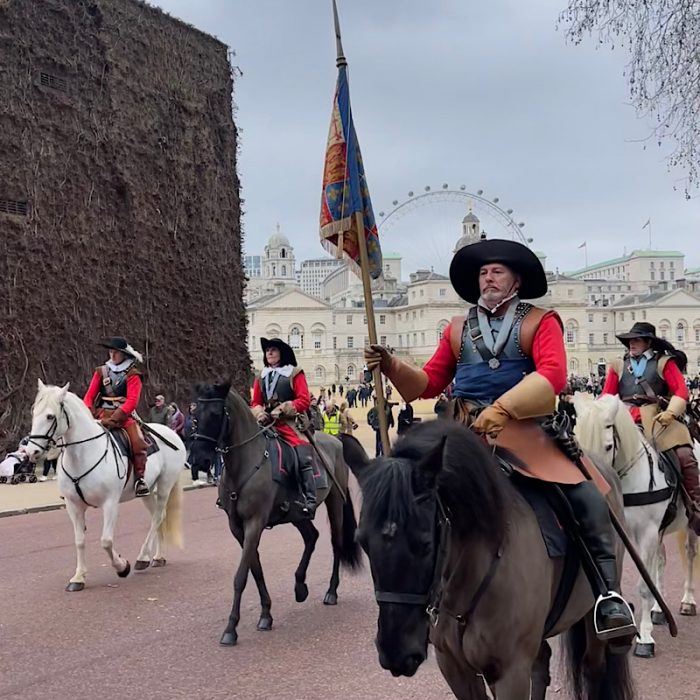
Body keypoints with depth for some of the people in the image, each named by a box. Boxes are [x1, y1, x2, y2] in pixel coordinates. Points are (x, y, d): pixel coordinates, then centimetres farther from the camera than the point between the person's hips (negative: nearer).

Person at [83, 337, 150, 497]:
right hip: (101, 416, 3)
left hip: (123, 416, -3)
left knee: (138, 441, -28)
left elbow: (132, 401, -11)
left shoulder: (132, 374, 0)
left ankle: (140, 478, -19)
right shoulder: (101, 371, 11)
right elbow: (89, 395, 8)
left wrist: (114, 419, -21)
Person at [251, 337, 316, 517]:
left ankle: (309, 500, -21)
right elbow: (255, 403, 17)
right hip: (267, 424, 5)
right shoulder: (261, 378, 17)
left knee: (303, 457, -22)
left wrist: (281, 410, -15)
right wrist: (260, 413, -7)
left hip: (290, 423, -5)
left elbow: (304, 400, -6)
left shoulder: (295, 373, 2)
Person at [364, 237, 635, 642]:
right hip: (466, 434, 3)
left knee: (589, 499, -21)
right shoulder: (459, 329, 17)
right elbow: (430, 382, 14)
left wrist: (502, 408, -24)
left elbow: (553, 374, -12)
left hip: (526, 432, -3)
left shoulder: (540, 322, 5)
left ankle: (608, 597, -13)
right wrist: (391, 366, -4)